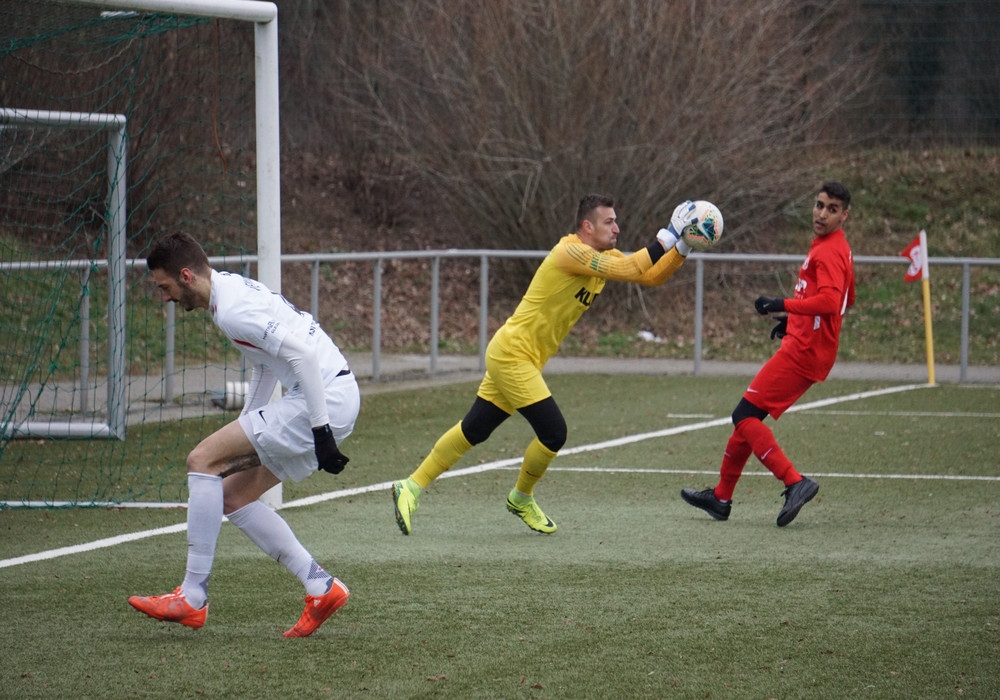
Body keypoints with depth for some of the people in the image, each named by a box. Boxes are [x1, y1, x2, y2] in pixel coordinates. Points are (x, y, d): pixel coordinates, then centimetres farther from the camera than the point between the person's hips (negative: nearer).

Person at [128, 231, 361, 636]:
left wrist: (320, 430, -22)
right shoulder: (234, 290, 16)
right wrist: (244, 430, 29)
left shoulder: (232, 310, -16)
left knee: (203, 461, -9)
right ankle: (321, 588, 11)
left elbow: (302, 354, -24)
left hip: (325, 399, -10)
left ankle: (192, 598, -7)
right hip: (331, 400, 10)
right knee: (234, 496, 12)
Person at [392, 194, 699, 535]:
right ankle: (521, 499, 14)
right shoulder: (571, 253, -20)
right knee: (553, 432, -9)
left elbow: (653, 275, 5)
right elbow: (630, 271, -29)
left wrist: (683, 247, -9)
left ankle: (412, 487, 18)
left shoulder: (604, 257, 7)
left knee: (473, 430, 12)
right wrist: (669, 235, -25)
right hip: (512, 354, -10)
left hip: (520, 358, 10)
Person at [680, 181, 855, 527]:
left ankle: (795, 482, -20)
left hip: (803, 351, -10)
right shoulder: (833, 248, 18)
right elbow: (846, 300, 31)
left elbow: (830, 301, -30)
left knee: (745, 416, -13)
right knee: (747, 416, 16)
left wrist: (784, 305, -34)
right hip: (803, 346, 10)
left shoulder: (829, 252, -14)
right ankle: (721, 497, 23)